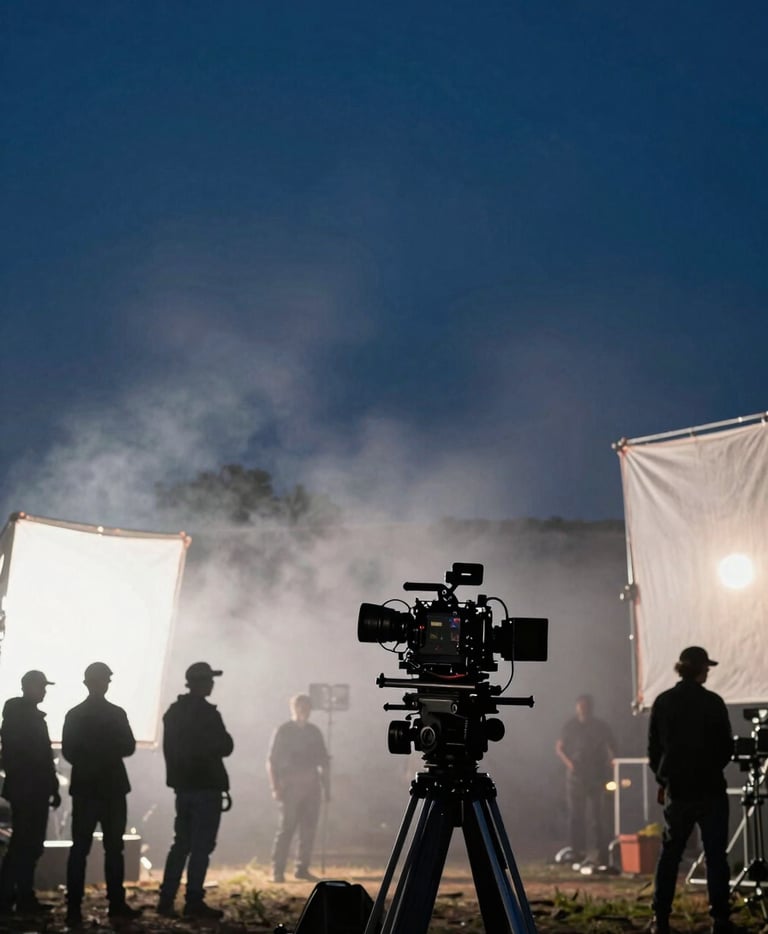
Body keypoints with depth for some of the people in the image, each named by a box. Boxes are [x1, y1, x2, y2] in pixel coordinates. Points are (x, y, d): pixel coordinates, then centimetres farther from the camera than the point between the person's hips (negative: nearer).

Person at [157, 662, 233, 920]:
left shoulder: (173, 712, 10)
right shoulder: (207, 713, -14)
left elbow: (169, 748, 15)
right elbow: (225, 747, -12)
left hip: (182, 784, 7)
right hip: (206, 786, -7)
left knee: (181, 843, 13)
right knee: (201, 846, -2)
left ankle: (167, 899, 11)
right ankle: (194, 901, -2)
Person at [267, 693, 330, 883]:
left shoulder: (314, 732, 13)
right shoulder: (283, 731, -1)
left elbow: (323, 760, 19)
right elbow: (272, 761, -3)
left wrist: (326, 786, 13)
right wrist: (275, 787, -10)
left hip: (311, 786, 5)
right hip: (290, 787, -5)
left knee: (309, 829, 4)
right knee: (287, 828, -8)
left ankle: (302, 869, 11)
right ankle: (277, 871, -4)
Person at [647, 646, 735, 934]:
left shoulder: (663, 703, 1)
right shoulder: (713, 702, -9)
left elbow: (654, 748, 5)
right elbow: (726, 748, -3)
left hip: (677, 789, 3)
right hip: (711, 790, -3)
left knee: (669, 855, 11)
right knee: (715, 856, 2)